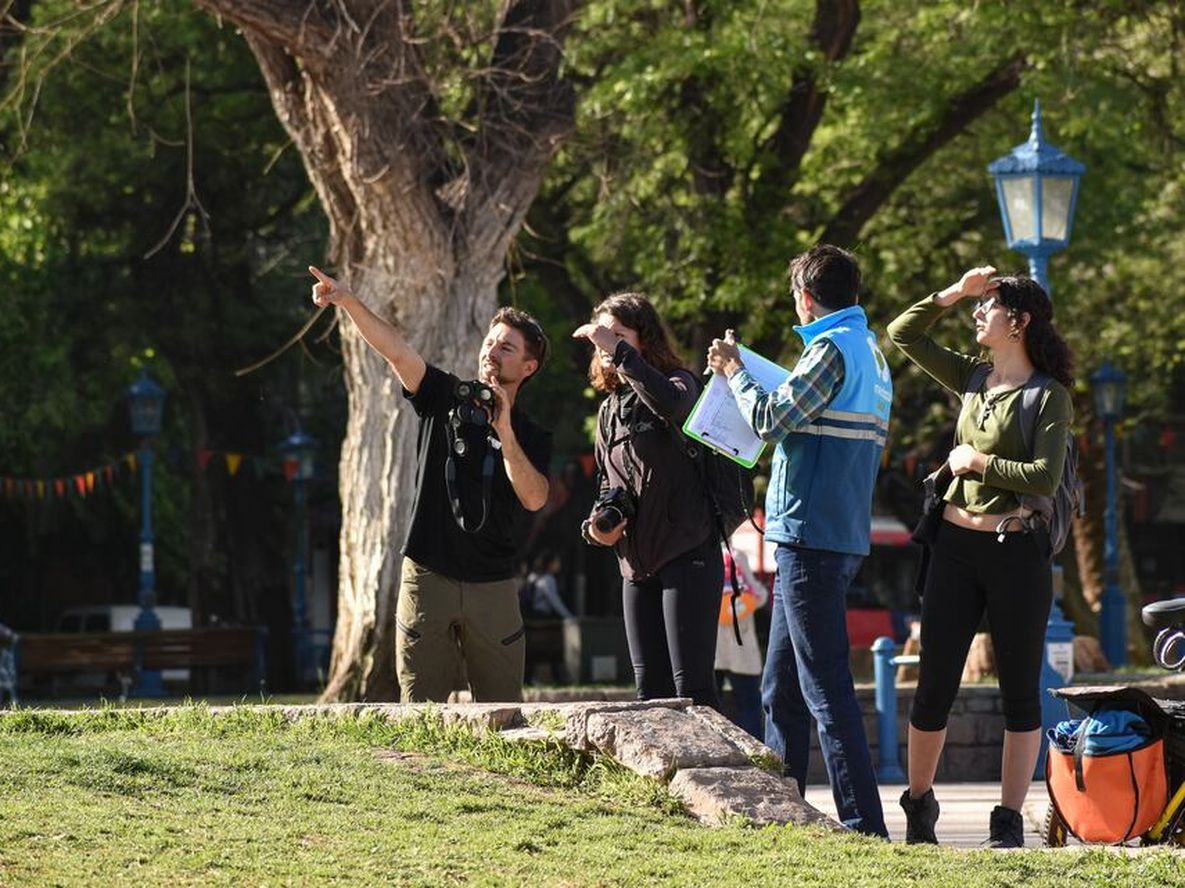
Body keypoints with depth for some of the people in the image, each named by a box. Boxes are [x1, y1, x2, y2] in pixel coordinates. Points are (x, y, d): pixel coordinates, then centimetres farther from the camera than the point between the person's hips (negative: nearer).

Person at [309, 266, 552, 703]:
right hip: (428, 579, 0)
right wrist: (348, 302, -20)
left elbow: (534, 498, -9)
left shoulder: (532, 437, 9)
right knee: (421, 711, -2)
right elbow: (396, 350, -6)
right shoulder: (446, 397, 9)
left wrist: (504, 430, -15)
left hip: (493, 587, 0)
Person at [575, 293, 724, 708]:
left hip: (686, 553, -8)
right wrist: (596, 525, 6)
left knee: (692, 686, -13)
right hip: (636, 562, 8)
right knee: (650, 689, 6)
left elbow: (671, 403, -30)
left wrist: (618, 350, -26)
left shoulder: (680, 382, -4)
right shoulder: (610, 409, 18)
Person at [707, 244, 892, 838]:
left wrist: (734, 371, 1)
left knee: (825, 689, -10)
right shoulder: (872, 353, 17)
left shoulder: (834, 348, -13)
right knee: (781, 688, 15)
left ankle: (864, 826, -13)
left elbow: (771, 419, -15)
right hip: (843, 536, 10)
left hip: (812, 537, -10)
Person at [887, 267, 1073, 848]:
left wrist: (977, 461, -9)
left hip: (1016, 550, -5)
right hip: (955, 545, 5)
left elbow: (1045, 477, -16)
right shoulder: (972, 376, 11)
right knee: (934, 686, 6)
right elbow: (903, 334, 15)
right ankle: (918, 809, 20)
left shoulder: (1049, 395, -6)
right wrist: (954, 294, 7)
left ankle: (1009, 823, 8)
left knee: (1020, 691, 3)